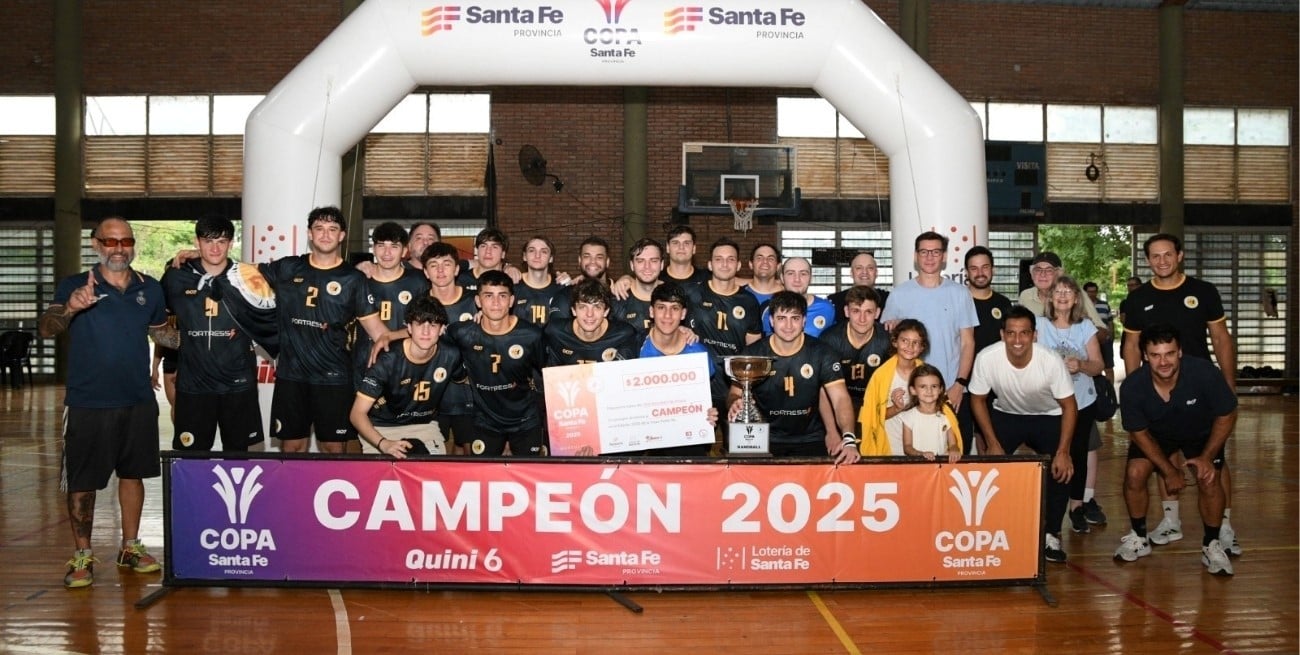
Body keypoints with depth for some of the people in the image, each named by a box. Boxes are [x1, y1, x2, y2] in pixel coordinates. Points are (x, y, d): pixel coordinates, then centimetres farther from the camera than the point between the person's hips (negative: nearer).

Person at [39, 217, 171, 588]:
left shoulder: (150, 289, 6)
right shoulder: (75, 286, -5)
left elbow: (161, 333, 19)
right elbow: (46, 330, -17)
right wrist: (69, 309, -39)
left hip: (138, 402, 3)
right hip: (88, 403, -3)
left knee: (133, 473, 13)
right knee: (82, 481, 3)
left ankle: (131, 547, 26)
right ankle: (82, 557, 15)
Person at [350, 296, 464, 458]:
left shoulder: (450, 356, -13)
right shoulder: (388, 360, -23)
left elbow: (462, 381, 14)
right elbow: (357, 413, -24)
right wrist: (383, 443, -39)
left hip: (424, 425, 3)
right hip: (381, 428, -3)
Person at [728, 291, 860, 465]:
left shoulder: (820, 353, -5)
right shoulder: (753, 353, -4)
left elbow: (840, 398, -14)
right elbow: (735, 393, 5)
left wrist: (849, 439, -32)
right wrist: (735, 404, -22)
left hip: (810, 441, 1)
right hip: (765, 441, 0)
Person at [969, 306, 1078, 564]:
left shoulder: (1051, 361, -30)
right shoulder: (987, 358, -28)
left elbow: (1069, 406, -17)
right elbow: (978, 400, -11)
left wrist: (1063, 451, -22)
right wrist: (993, 443, -14)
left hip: (1047, 417, -1)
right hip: (1006, 415, 1)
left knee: (1062, 470, -20)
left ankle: (1051, 535, 0)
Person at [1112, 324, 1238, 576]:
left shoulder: (1205, 374, -35)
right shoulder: (1132, 387, -31)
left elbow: (1226, 416, -17)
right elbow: (1139, 433, -15)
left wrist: (1207, 457, -19)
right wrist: (1168, 470, -14)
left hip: (1201, 432, -1)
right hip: (1156, 433, 1)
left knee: (1208, 480, -20)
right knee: (1134, 473, -17)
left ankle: (1212, 545, 3)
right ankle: (1139, 538, 7)